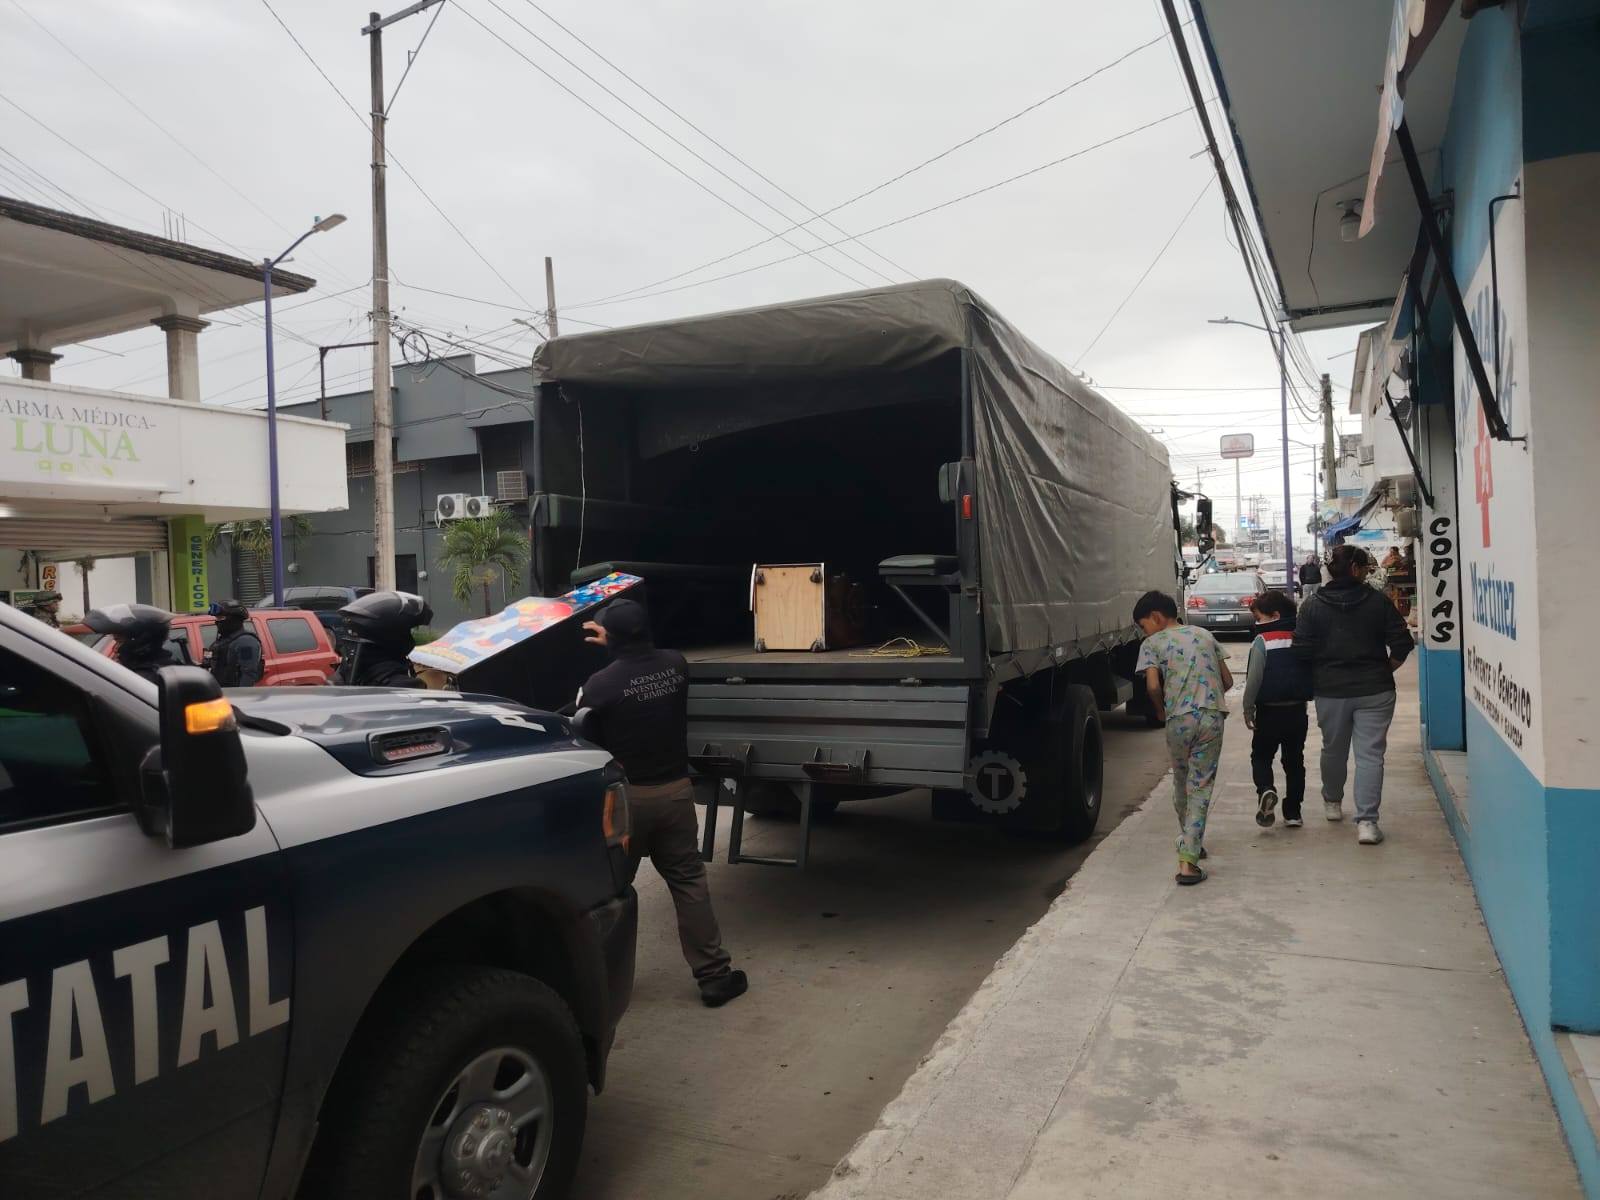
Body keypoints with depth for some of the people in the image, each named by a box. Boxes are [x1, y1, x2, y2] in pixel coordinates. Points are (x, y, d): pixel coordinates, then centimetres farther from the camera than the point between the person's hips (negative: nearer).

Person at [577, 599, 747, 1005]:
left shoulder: (600, 685, -18)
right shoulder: (676, 664, -3)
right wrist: (616, 644, 29)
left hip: (626, 796, -4)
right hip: (675, 789, 4)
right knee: (689, 882, 12)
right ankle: (714, 975, 15)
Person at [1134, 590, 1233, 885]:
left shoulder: (1152, 644, 4)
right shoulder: (1204, 635, 19)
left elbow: (1153, 686, -9)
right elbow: (1228, 681, 19)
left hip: (1179, 719, -2)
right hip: (1213, 715, 3)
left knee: (1181, 784, 19)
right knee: (1200, 787, 2)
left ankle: (1189, 845, 36)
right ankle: (1188, 860, -7)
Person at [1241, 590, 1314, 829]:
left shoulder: (1263, 641, -12)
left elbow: (1254, 679, -15)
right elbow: (1312, 674, 11)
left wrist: (1248, 709, -6)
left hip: (1269, 711, -4)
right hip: (1297, 710, 5)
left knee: (1261, 756, 10)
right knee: (1294, 760, 13)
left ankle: (1266, 790, -17)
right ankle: (1293, 813, 15)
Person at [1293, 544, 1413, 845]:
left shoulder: (1313, 605, -4)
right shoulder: (1378, 601, -5)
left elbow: (1302, 651, -7)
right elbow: (1402, 644, -6)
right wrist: (1385, 670, 11)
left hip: (1329, 690, 2)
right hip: (1374, 690, -2)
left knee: (1333, 749, 19)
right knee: (1370, 754, 0)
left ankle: (1332, 803, 38)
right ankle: (1366, 821, -6)